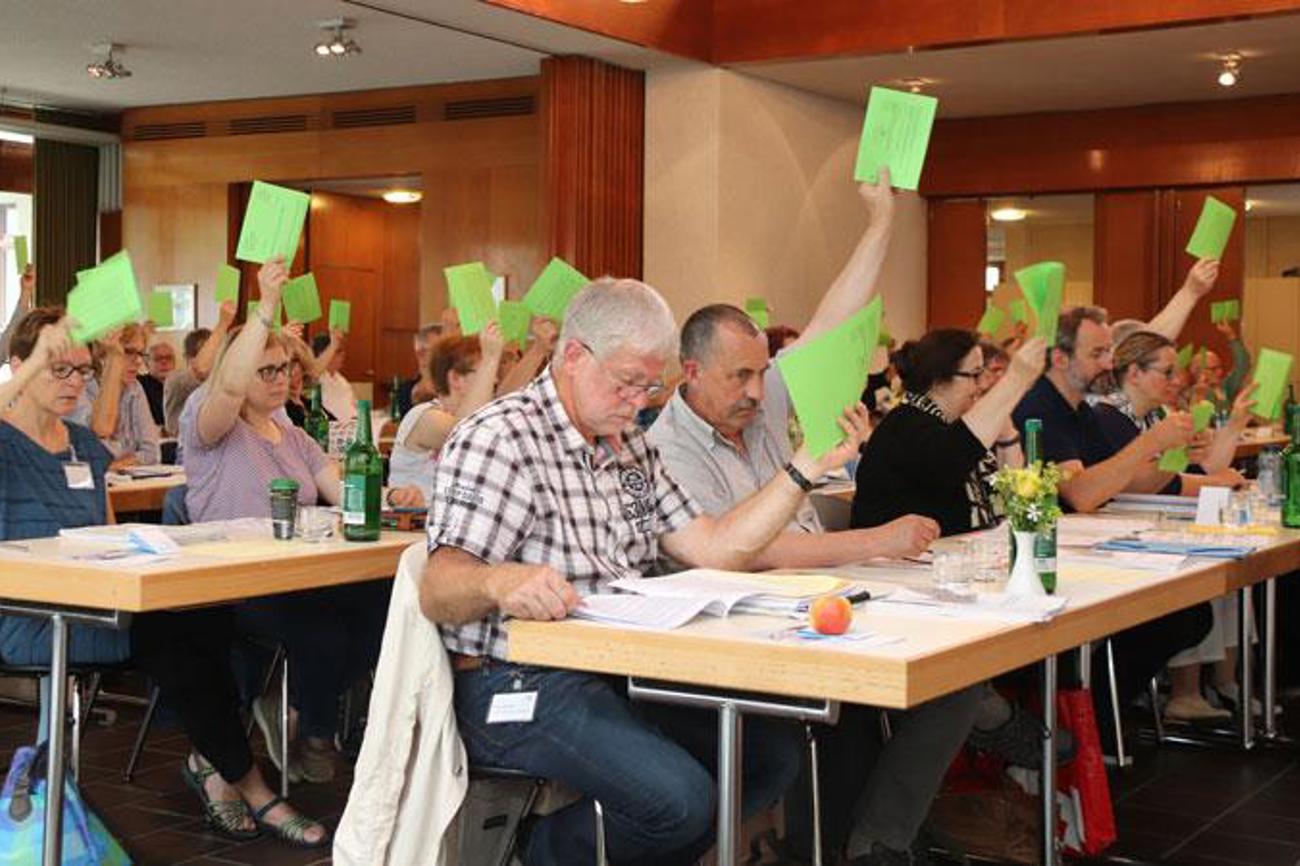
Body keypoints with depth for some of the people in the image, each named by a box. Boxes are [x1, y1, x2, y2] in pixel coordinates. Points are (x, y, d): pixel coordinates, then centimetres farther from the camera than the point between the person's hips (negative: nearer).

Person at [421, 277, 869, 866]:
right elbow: (438, 593, -19)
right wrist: (499, 582, -42)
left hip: (621, 673, 9)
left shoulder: (630, 447, 18)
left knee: (774, 751, -7)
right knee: (679, 796, -28)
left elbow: (714, 551, 12)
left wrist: (805, 469, 6)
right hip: (519, 684, -9)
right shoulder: (498, 438, -10)